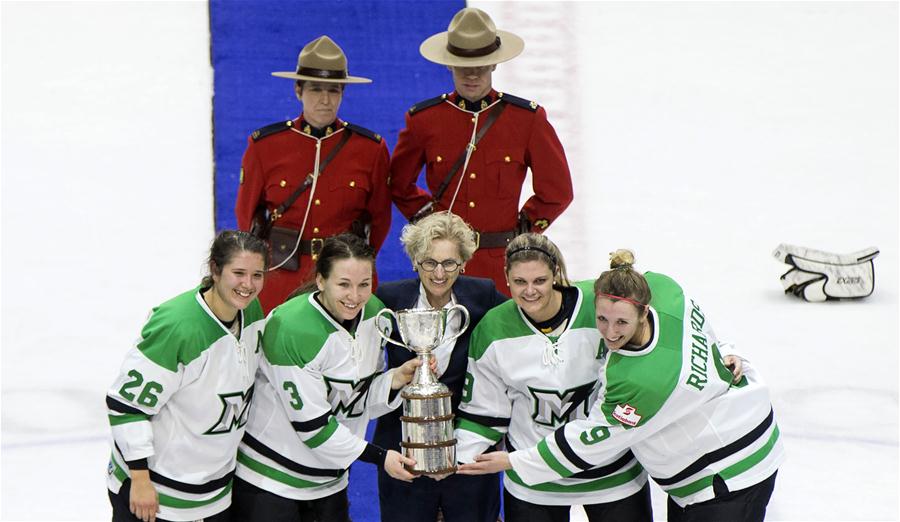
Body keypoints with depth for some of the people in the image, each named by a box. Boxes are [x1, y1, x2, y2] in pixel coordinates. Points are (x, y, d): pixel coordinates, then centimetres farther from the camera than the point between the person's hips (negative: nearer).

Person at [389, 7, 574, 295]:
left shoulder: (528, 119, 0)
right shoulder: (424, 119, 2)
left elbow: (557, 191, 7)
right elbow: (399, 185, 16)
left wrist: (523, 229, 3)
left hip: (503, 262, -1)